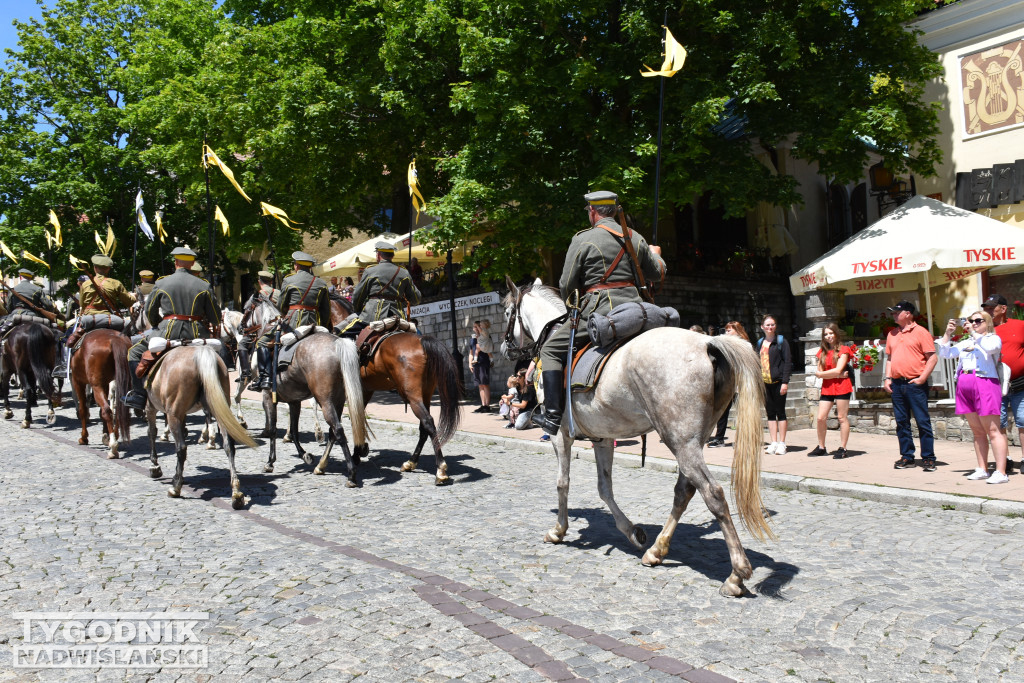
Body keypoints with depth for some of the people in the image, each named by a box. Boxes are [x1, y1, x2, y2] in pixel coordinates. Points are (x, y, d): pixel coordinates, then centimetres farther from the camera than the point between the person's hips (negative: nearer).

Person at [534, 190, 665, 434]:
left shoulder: (583, 239, -4)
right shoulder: (636, 238, 11)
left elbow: (566, 287, -2)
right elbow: (658, 275, 21)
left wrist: (566, 299, 22)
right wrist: (656, 255, 42)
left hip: (597, 311, -6)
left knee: (551, 349, 7)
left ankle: (553, 416, 0)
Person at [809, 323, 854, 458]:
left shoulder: (843, 350, -1)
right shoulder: (822, 351, 14)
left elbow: (838, 370, -11)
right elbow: (819, 372, 4)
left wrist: (821, 374, -2)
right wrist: (837, 374, -7)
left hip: (841, 387, -5)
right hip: (826, 388, 5)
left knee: (842, 417, -1)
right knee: (821, 418, 0)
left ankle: (842, 448, 6)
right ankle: (821, 447, 12)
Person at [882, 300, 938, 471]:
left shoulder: (920, 332, -3)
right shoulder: (892, 334, 16)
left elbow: (932, 358, -6)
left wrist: (922, 378, -13)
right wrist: (887, 378, 9)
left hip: (915, 384, -6)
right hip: (897, 384, 6)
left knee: (923, 421, -3)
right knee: (901, 422, 8)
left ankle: (928, 458, 4)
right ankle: (907, 457, 16)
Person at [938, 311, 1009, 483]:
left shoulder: (994, 338, 5)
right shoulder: (966, 343, 21)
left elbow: (989, 347, -18)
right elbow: (944, 353, 19)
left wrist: (973, 332, -12)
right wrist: (948, 333, 10)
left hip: (984, 384, -6)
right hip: (964, 386, 6)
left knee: (992, 430, -9)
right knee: (977, 431, 8)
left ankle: (1001, 473, -10)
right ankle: (983, 470, 12)